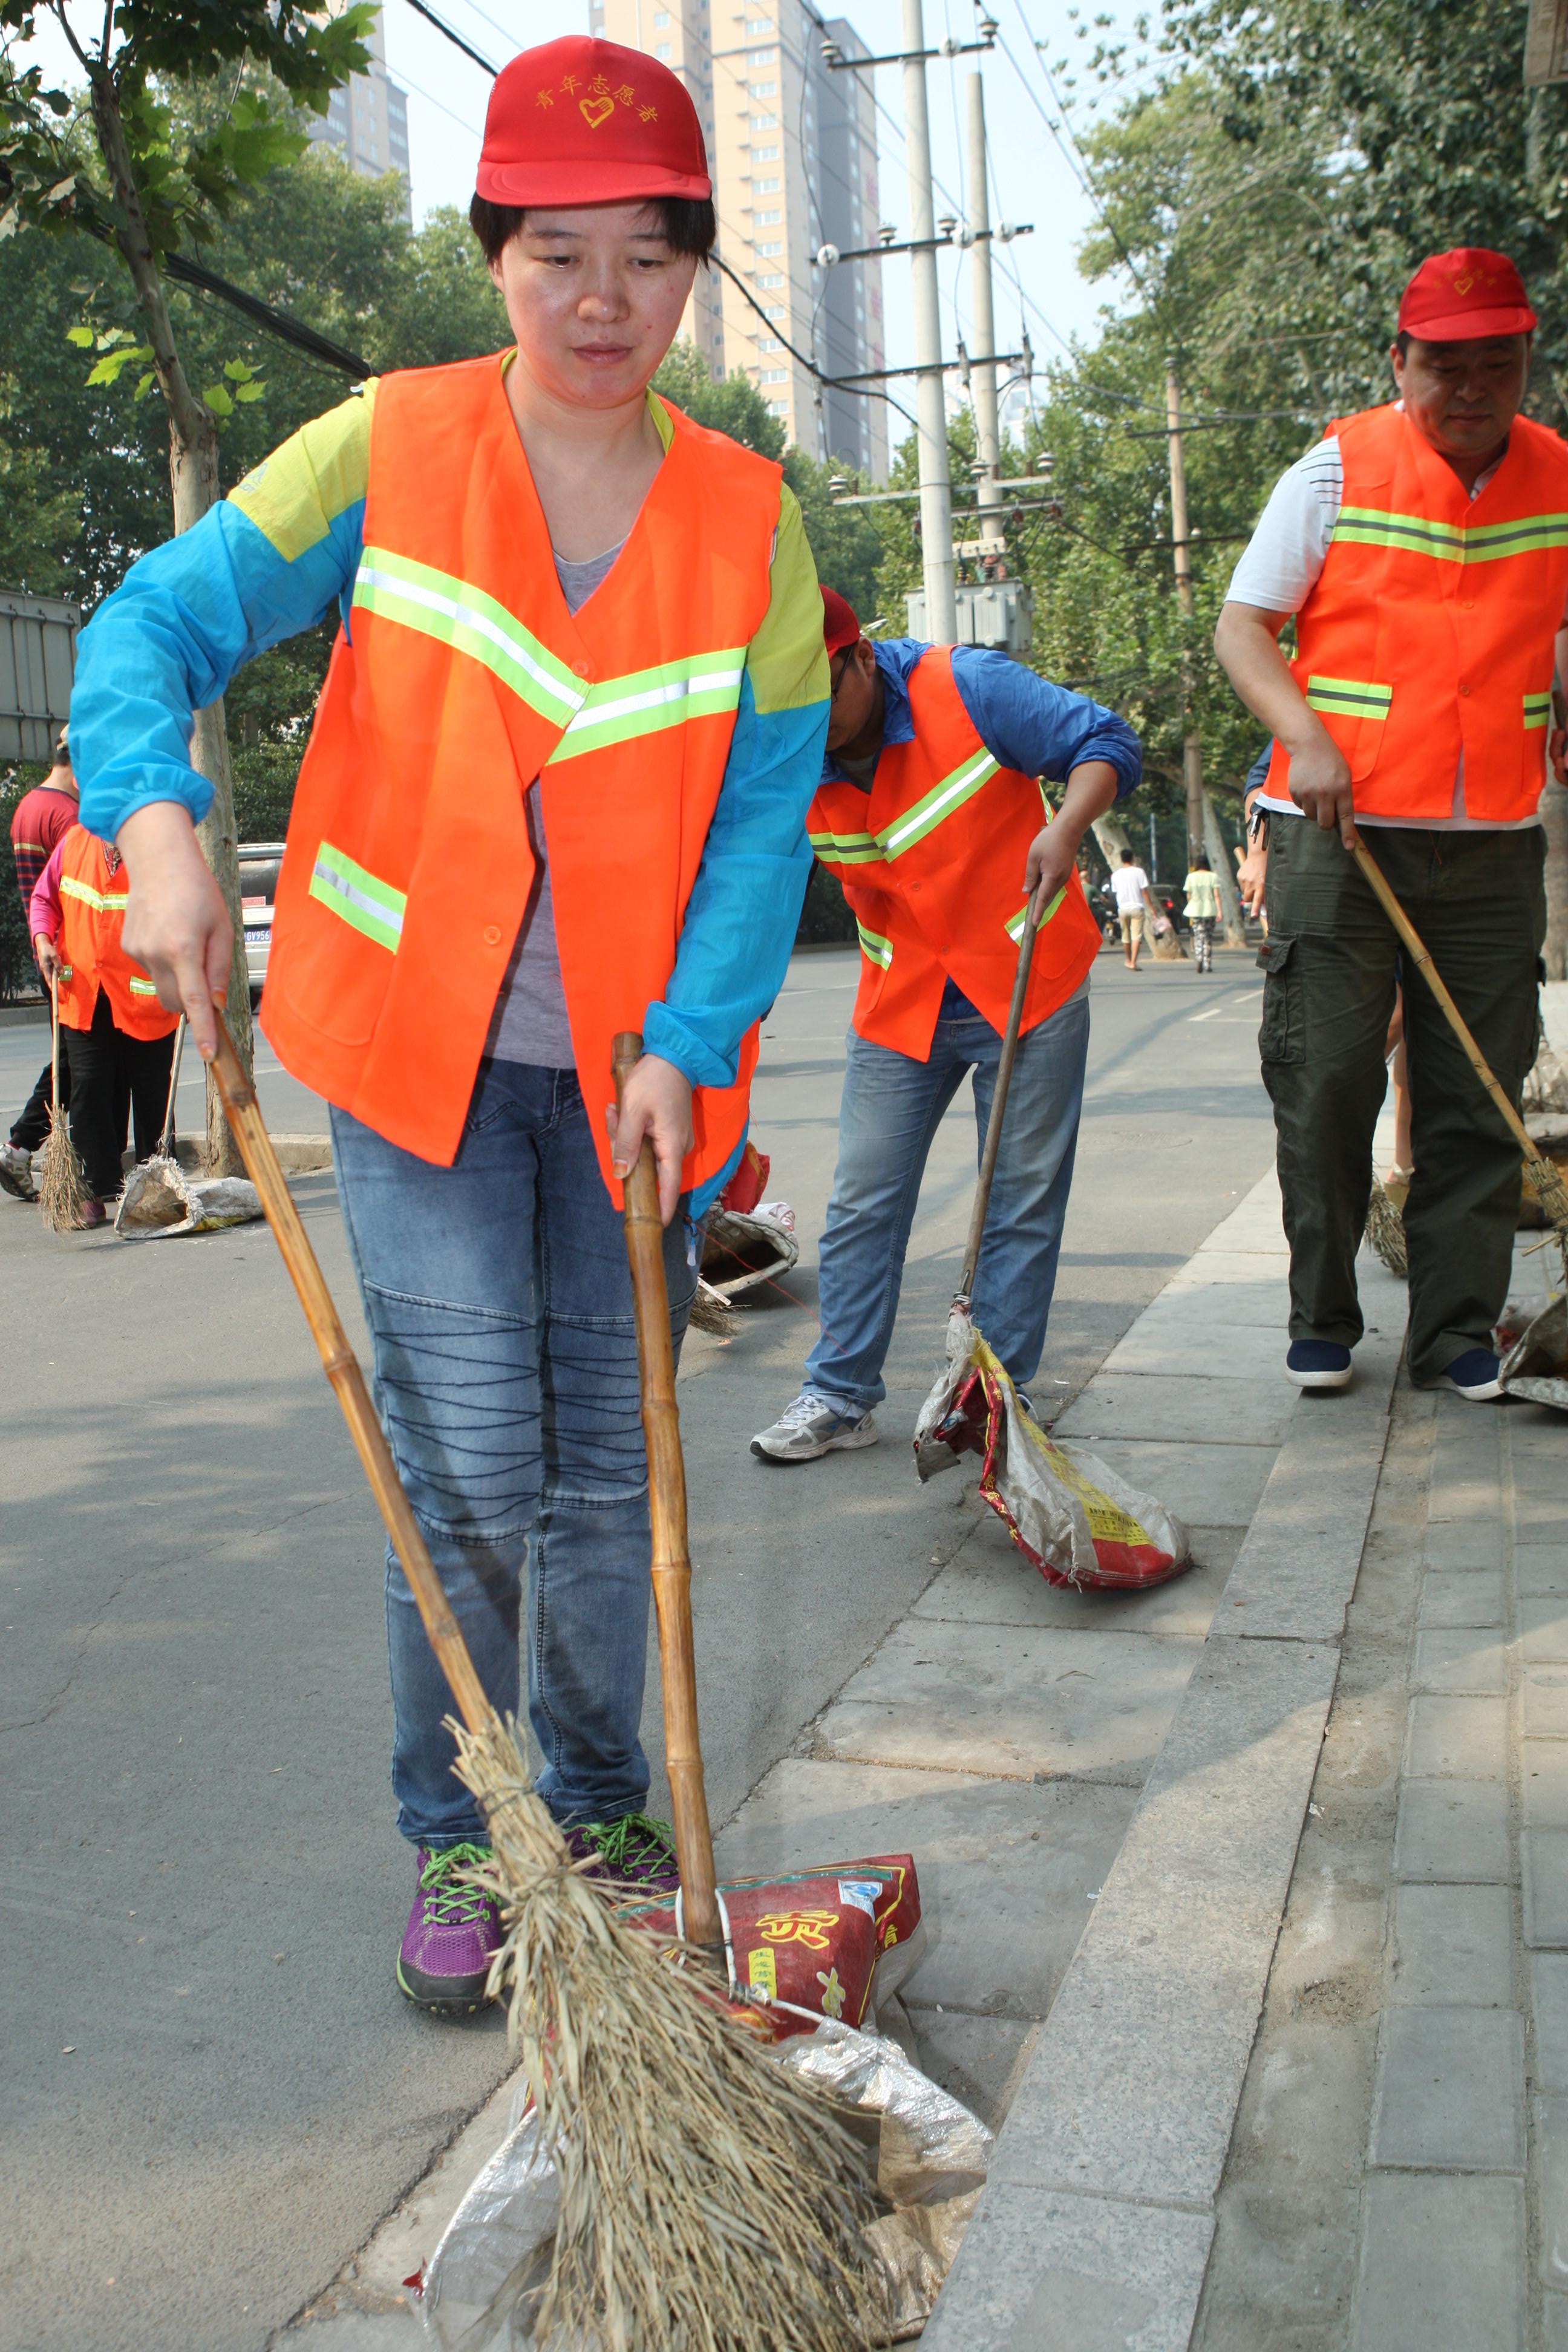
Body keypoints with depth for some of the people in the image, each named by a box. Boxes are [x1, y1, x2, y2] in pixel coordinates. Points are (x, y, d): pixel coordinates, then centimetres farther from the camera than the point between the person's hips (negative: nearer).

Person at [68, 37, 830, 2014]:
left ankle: (600, 1812, 30)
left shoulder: (749, 521, 3)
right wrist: (158, 825, -28)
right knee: (471, 1466, -5)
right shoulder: (386, 450, -2)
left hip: (633, 1067, 2)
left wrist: (686, 1042, -13)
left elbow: (765, 811, -1)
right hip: (418, 1044, -2)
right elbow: (157, 624, -8)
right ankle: (452, 1843, 16)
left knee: (606, 1465, 11)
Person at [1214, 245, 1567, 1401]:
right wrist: (1307, 736, -17)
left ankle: (1458, 1331, 14)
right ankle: (1322, 1321, 15)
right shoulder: (1336, 470, -1)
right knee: (1325, 1083, -1)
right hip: (1339, 831, -3)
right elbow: (1241, 626, -2)